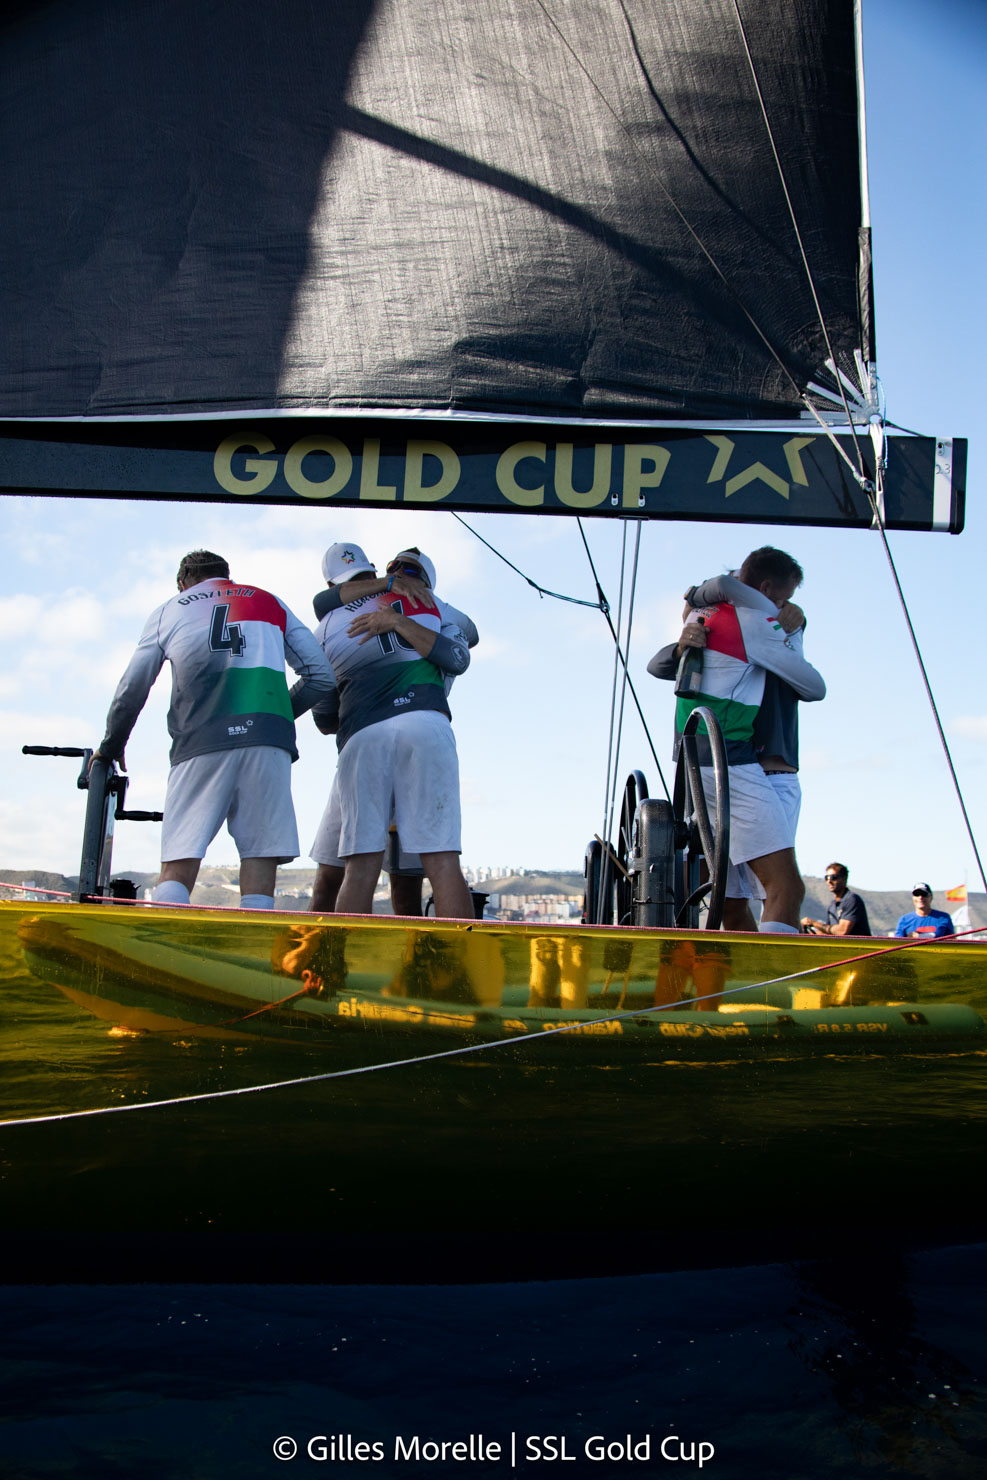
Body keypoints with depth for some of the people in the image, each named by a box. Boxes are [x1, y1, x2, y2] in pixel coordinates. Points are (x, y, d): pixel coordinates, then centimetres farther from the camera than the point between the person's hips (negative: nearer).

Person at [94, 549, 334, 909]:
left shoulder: (167, 612, 23)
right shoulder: (270, 603, 25)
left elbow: (131, 692, 19)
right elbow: (321, 675, 17)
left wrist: (110, 747, 34)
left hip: (200, 742, 0)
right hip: (267, 739, 1)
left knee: (178, 864, -1)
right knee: (260, 860, -1)